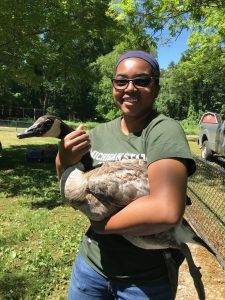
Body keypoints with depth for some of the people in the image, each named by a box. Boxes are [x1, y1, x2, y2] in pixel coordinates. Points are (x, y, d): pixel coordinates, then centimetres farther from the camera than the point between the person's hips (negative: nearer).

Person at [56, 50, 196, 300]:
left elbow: (166, 211, -33)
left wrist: (100, 224, -18)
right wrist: (63, 163, -15)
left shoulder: (164, 130, -19)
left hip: (147, 278, -4)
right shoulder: (98, 133, -2)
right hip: (92, 261, 5)